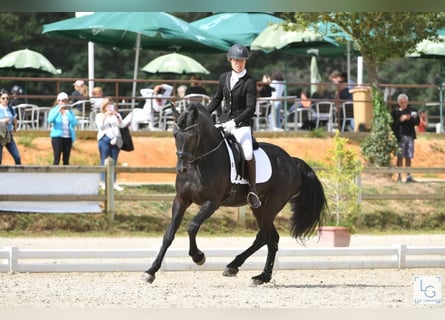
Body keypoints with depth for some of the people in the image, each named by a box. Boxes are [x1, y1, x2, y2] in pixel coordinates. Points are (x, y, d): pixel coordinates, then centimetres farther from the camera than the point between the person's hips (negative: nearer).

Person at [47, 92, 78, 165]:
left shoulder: (69, 111, 12)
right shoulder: (54, 110, 6)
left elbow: (74, 123, -3)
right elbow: (50, 120, -15)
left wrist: (69, 112, -11)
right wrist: (58, 110, -22)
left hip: (68, 137, 3)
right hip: (57, 136, -3)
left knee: (66, 160, 3)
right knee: (57, 159, -11)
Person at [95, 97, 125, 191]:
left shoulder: (116, 115, 18)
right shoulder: (100, 115, 10)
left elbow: (121, 125, 3)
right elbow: (100, 126, -7)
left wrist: (117, 116, -10)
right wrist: (105, 115, -14)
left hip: (115, 140, 3)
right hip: (104, 140, -3)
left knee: (114, 162, 1)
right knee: (104, 162, -6)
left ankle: (114, 183, 1)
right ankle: (103, 183, -7)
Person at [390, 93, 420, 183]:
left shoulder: (412, 111, 10)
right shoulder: (395, 111, 1)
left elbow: (417, 122, 4)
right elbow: (392, 124, -4)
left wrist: (410, 119, -13)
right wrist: (400, 120, -19)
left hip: (410, 136, 3)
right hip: (400, 136, -3)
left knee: (408, 157, 6)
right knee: (400, 157, -3)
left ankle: (408, 176, 10)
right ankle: (399, 176, 1)